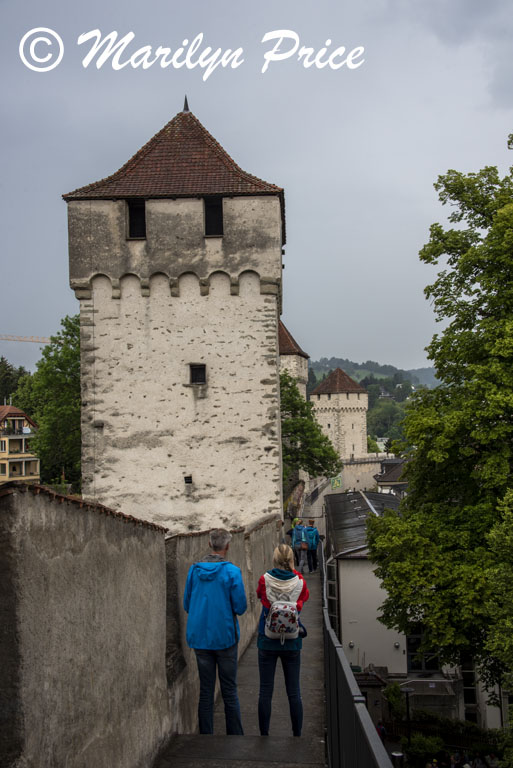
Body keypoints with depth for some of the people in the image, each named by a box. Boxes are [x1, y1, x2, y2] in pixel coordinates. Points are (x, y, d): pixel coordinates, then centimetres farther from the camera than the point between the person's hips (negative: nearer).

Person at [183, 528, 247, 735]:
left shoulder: (194, 570, 1)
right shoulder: (232, 571, -12)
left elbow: (187, 604, 8)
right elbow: (240, 607, -11)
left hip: (199, 638, 3)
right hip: (225, 637, -3)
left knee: (205, 691, 9)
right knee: (229, 691, 5)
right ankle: (235, 736, 8)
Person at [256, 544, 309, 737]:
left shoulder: (265, 580, -11)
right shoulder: (299, 582, -10)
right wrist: (292, 571, 10)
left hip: (267, 642, -1)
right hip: (292, 643, 1)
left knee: (265, 692, 7)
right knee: (294, 692, 10)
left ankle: (264, 735, 12)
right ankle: (297, 735, 15)